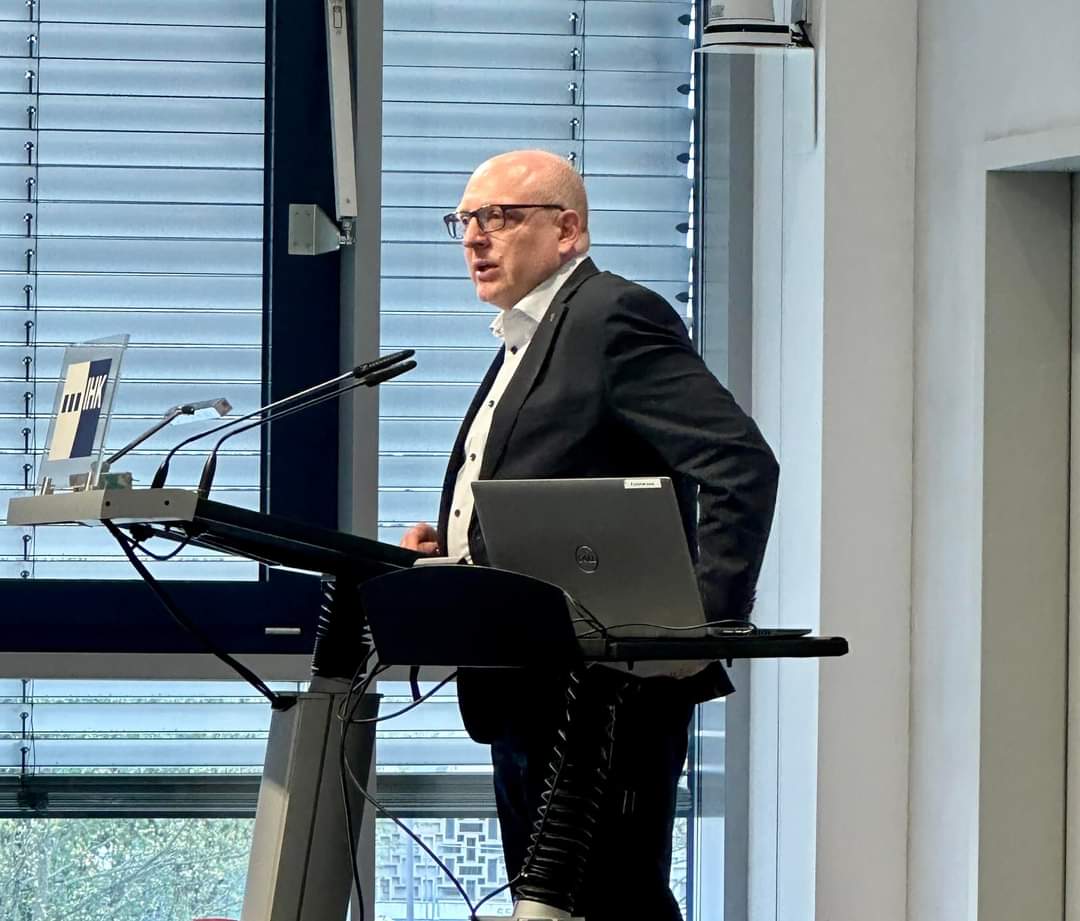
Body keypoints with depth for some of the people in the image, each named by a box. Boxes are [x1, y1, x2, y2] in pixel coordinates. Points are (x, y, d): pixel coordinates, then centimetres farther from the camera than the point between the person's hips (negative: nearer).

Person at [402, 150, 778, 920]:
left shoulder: (616, 316, -10)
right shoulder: (527, 340, 21)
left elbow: (742, 465, -18)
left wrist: (704, 617, -23)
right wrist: (450, 549, 8)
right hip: (528, 696, 10)